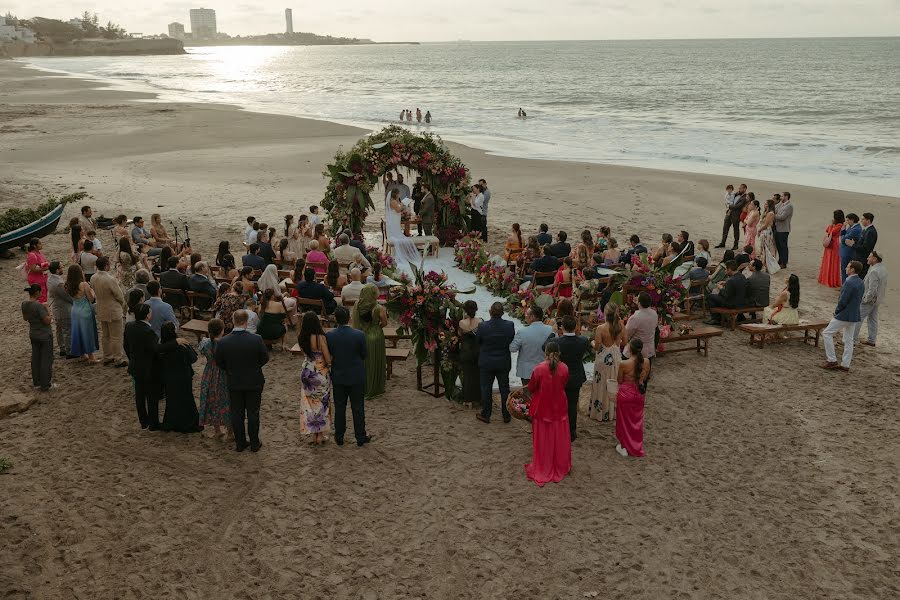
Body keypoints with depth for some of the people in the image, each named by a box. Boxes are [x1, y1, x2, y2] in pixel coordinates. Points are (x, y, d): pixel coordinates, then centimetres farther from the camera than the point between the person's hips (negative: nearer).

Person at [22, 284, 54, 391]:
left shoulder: (24, 304, -2)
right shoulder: (39, 305, -26)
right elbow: (47, 321, -24)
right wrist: (49, 315, -8)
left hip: (33, 334, 7)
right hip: (45, 335, -7)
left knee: (35, 358, 17)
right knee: (46, 359, 4)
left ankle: (36, 382, 27)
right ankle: (45, 385, 9)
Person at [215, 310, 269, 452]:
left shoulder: (223, 342, -16)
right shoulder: (256, 339, -19)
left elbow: (219, 362, -3)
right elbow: (265, 358, -7)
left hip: (234, 383, 1)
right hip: (254, 382, -1)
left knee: (237, 413, 14)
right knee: (253, 413, 12)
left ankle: (240, 444, 24)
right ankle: (254, 444, 21)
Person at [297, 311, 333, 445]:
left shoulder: (301, 338, -5)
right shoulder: (320, 337, -21)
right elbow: (328, 359, -18)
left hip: (306, 372, 4)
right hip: (321, 373, -4)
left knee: (309, 403, 15)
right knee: (322, 403, 12)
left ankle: (313, 434, 21)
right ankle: (321, 435, 18)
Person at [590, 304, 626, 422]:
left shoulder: (601, 328, -24)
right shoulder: (621, 326, -10)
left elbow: (597, 347, -20)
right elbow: (623, 343, 2)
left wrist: (592, 343, 2)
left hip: (603, 360, -4)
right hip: (617, 358, 4)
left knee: (602, 386, 12)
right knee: (615, 386, 19)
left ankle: (600, 412, 24)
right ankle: (614, 411, 33)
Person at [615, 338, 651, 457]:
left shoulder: (624, 364, -24)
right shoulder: (646, 362, -12)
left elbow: (619, 380, -11)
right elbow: (645, 378, 3)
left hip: (625, 394, -4)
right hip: (639, 394, 4)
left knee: (624, 420, 15)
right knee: (637, 421, 21)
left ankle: (625, 447, 25)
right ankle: (637, 447, 34)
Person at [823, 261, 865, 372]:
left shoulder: (849, 282, -21)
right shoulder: (861, 283, 7)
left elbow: (843, 300, -22)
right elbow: (860, 300, 13)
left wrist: (836, 311, -5)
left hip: (844, 315, -9)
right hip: (854, 315, 9)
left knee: (827, 333, 2)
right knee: (849, 340, 13)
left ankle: (832, 360, 2)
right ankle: (845, 364, 19)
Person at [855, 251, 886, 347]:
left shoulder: (874, 272, -27)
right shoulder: (883, 269, 5)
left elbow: (872, 290, -29)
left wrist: (866, 300, -18)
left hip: (869, 300, -9)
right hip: (877, 300, 9)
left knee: (858, 318, 1)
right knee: (873, 319, 16)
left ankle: (853, 338, 6)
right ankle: (871, 340, 24)